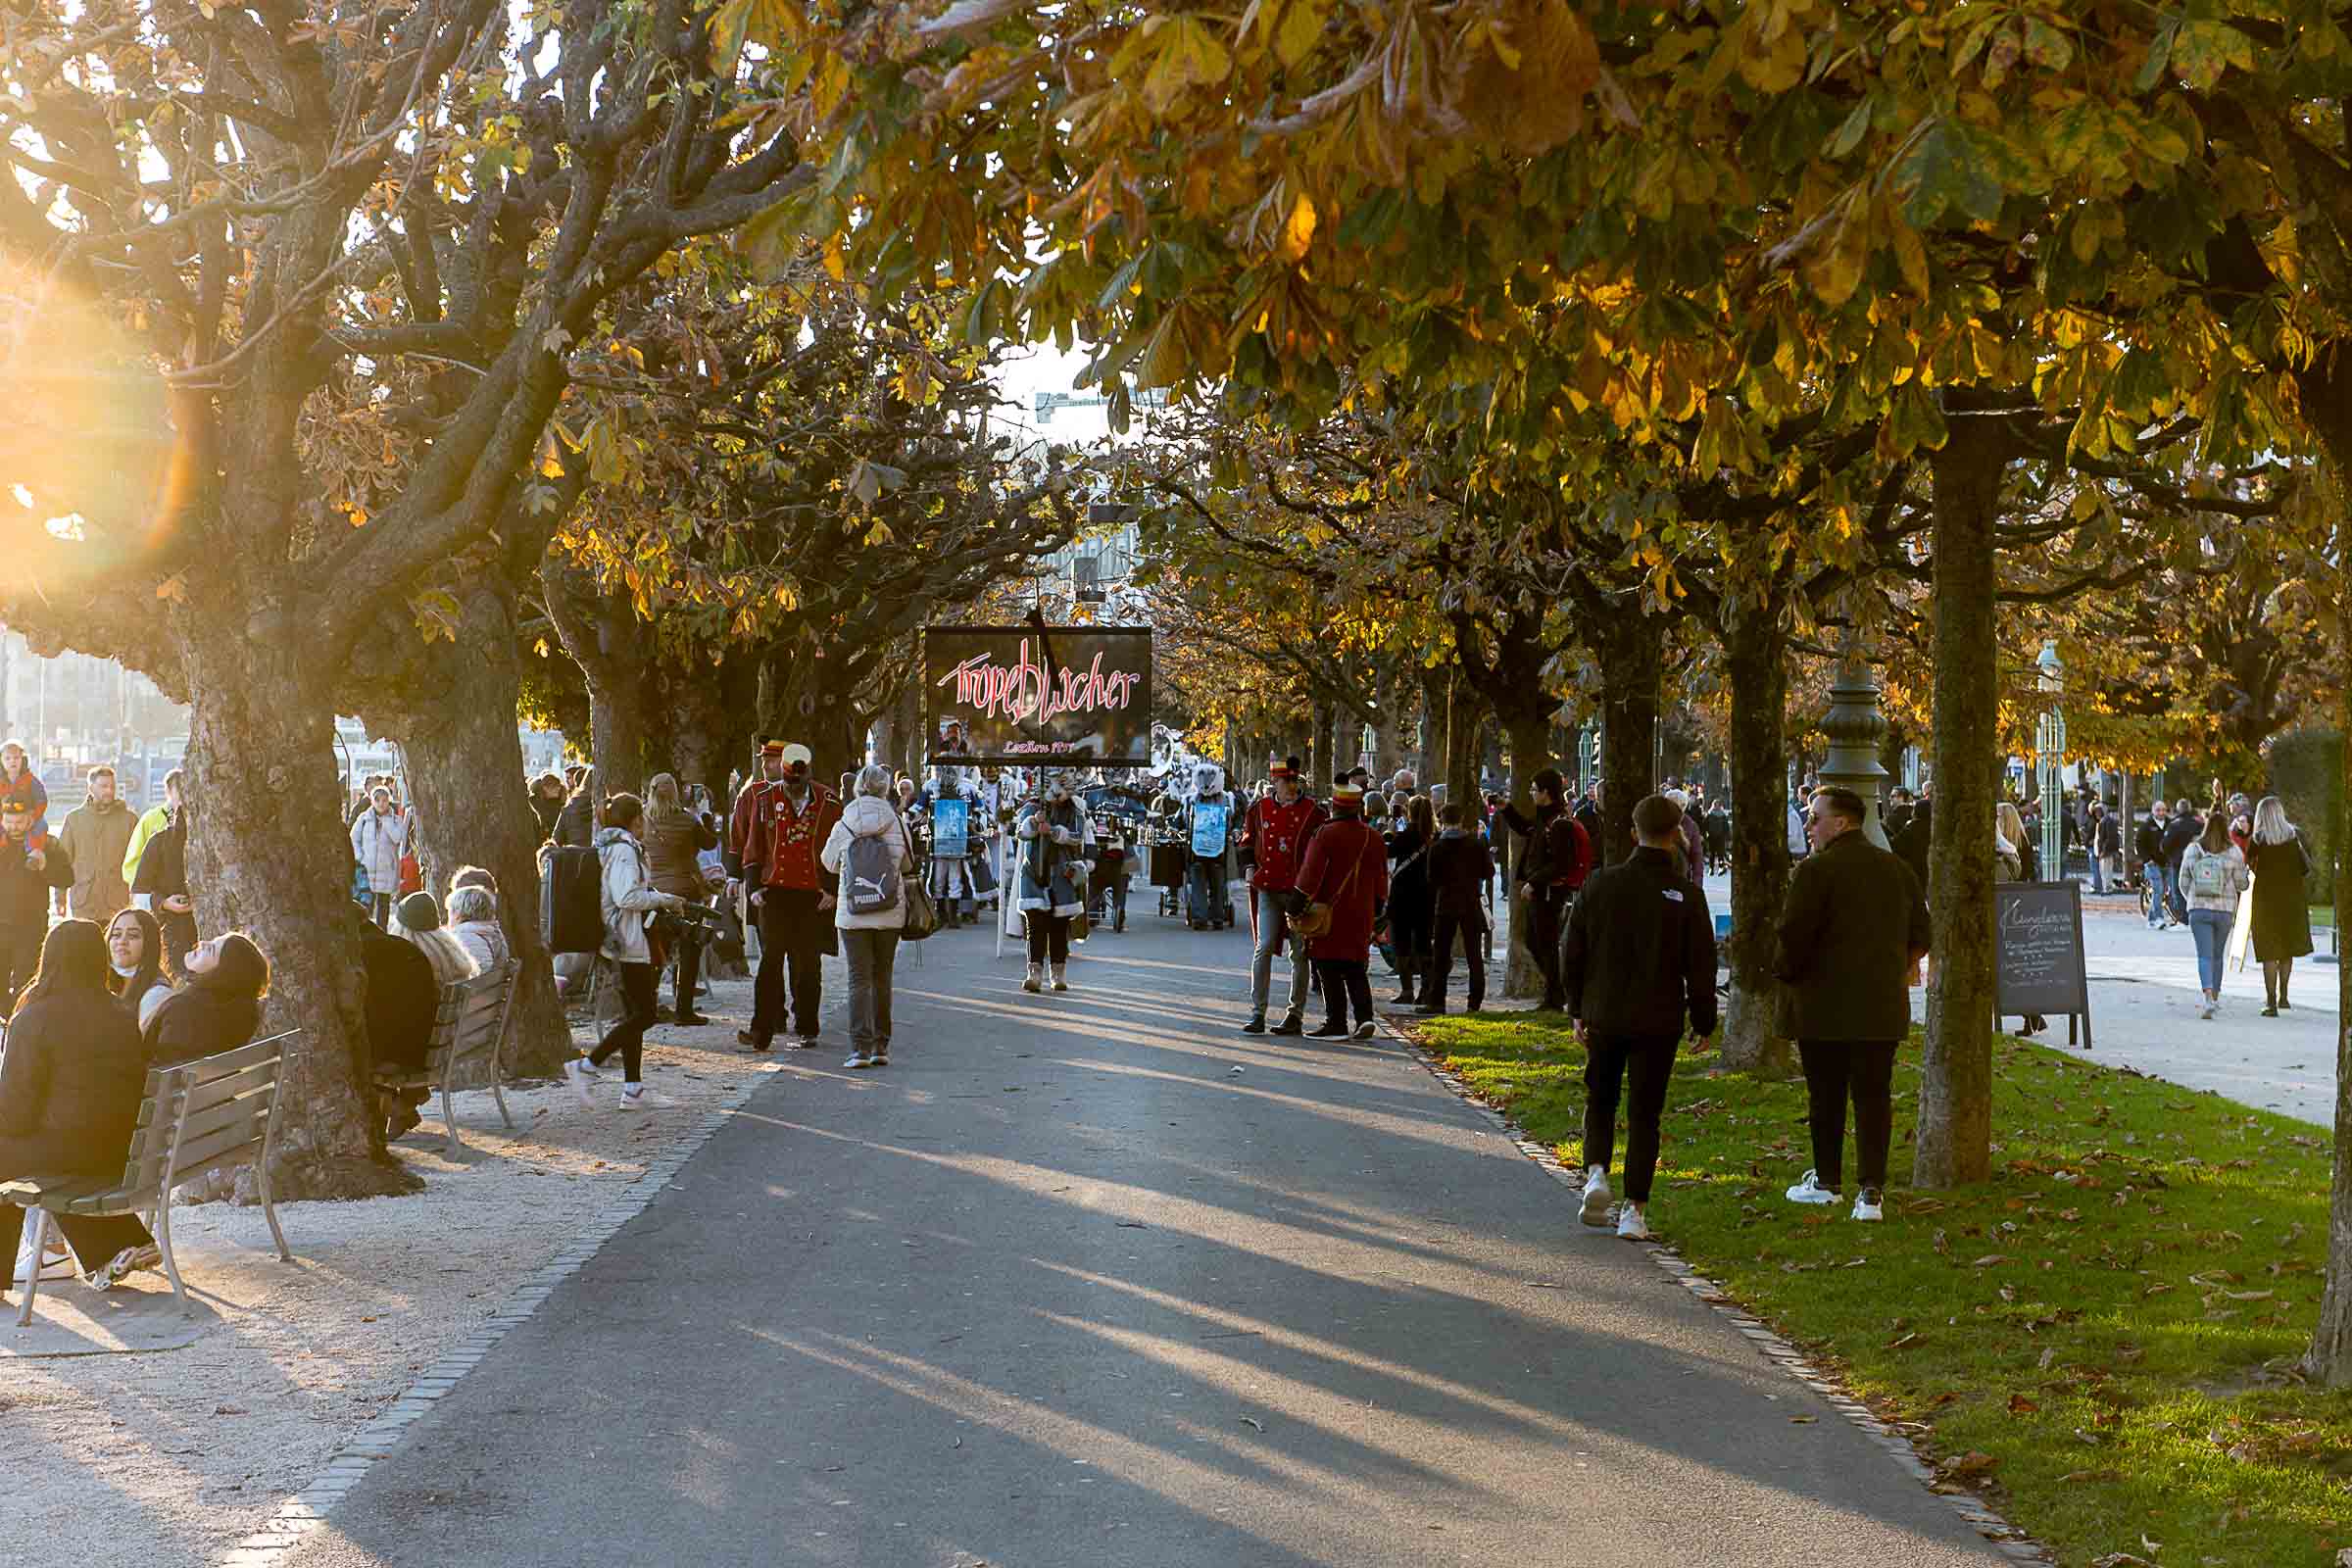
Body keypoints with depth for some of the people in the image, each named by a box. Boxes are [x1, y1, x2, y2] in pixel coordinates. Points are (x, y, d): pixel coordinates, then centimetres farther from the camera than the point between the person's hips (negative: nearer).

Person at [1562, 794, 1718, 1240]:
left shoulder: (1601, 884, -3)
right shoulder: (1687, 894, -9)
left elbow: (1572, 953, 3)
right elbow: (1701, 966, -5)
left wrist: (1578, 1009, 14)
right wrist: (1703, 1022, 7)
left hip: (1604, 1015, 2)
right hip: (1659, 1021, -1)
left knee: (1600, 1102, 19)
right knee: (1644, 1114, 6)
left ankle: (1596, 1171, -4)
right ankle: (1634, 1210, 4)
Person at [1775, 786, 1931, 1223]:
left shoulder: (1815, 871, -11)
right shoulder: (1897, 869, 9)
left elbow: (1793, 936, -13)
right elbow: (1920, 936, 13)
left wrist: (1785, 974, 4)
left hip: (1824, 1005, -4)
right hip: (1884, 1006, 4)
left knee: (1826, 1096, 9)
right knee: (1874, 1096, 4)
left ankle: (1826, 1181, 21)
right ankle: (1872, 1191, -3)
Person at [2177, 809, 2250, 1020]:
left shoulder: (2192, 850, -1)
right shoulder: (2233, 852, -5)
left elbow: (2183, 883, 4)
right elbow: (2241, 884, 0)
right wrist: (2247, 873, 22)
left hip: (2198, 909, 0)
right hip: (2224, 910, 0)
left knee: (2205, 955, -4)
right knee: (2217, 955, 16)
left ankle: (2209, 999, -23)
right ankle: (2215, 997, 26)